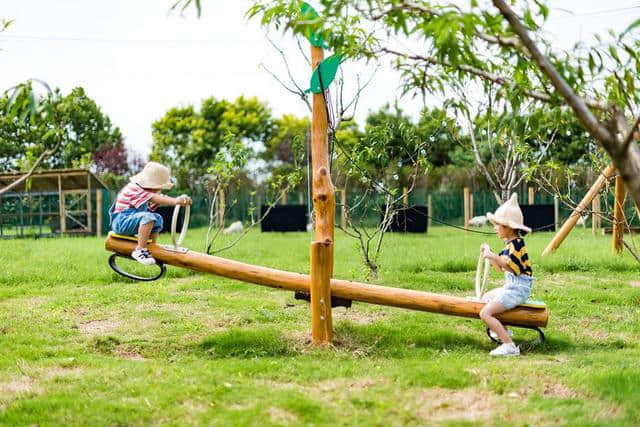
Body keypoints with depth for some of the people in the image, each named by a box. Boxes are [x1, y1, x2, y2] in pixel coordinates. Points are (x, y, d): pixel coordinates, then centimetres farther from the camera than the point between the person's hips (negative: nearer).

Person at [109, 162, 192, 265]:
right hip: (121, 221, -10)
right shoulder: (133, 189, -20)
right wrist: (175, 201, -43)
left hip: (131, 220, 10)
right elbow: (154, 198, -33)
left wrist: (182, 200, -11)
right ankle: (140, 250, -29)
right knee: (148, 217, -31)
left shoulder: (146, 191, 13)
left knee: (158, 218, 14)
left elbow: (163, 198, 6)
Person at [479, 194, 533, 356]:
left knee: (485, 313, -19)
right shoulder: (510, 243, 14)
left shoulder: (516, 243, -17)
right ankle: (503, 331, 36)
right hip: (511, 286, 11)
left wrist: (495, 257, -35)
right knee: (487, 298, 31)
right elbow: (500, 268, 21)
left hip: (518, 288, -11)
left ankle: (509, 346, -24)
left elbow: (513, 268, -30)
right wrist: (489, 253, 11)